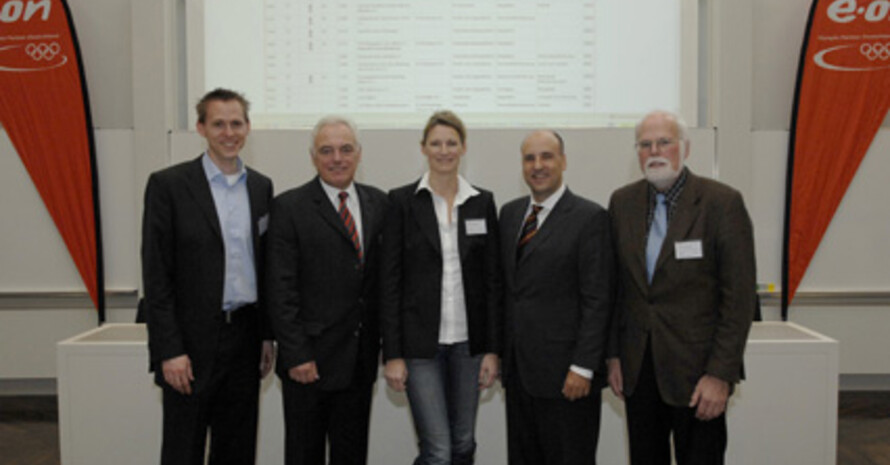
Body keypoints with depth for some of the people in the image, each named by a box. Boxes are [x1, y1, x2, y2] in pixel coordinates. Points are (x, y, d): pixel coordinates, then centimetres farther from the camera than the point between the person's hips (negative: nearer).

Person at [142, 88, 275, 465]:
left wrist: (267, 335, 9)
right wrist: (169, 350, -13)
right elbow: (156, 274, -9)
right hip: (192, 343, -4)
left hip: (245, 338, 5)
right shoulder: (168, 185, -6)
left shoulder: (261, 187, 9)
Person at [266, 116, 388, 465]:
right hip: (309, 359, -4)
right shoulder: (289, 207, -6)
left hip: (360, 359, 4)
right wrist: (295, 355, -15)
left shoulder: (378, 203, 8)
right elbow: (280, 290, -10)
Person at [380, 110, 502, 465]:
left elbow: (492, 279, 5)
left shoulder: (482, 202, 5)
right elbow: (389, 281, -5)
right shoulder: (402, 200, -4)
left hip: (468, 340, 3)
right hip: (420, 340, -3)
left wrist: (493, 348, 0)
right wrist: (392, 353, -8)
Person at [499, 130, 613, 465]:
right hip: (518, 369, 6)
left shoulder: (589, 217, -8)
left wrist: (583, 368, -16)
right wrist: (499, 350, 10)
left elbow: (597, 301, -12)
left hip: (565, 374, -6)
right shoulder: (510, 213, 11)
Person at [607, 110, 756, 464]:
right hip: (637, 369, 4)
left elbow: (739, 298, -10)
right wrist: (614, 355, 6)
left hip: (696, 371, -4)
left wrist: (720, 374, -13)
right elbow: (617, 286, 9)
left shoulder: (722, 203, -9)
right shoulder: (622, 202, 6)